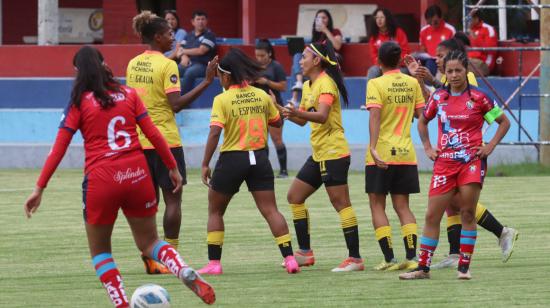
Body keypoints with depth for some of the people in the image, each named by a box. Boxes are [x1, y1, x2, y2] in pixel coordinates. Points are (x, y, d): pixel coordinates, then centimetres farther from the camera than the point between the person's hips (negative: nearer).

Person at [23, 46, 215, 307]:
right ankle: (187, 273, -12)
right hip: (137, 175, 3)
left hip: (101, 180, -3)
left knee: (99, 250, 16)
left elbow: (58, 149, -3)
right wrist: (173, 167, 14)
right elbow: (153, 134, 4)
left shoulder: (79, 102, 1)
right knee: (149, 243, 17)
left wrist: (39, 188, -1)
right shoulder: (128, 94, 8)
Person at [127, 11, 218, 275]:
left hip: (140, 141, 6)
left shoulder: (133, 65, 7)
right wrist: (206, 82, -19)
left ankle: (149, 259, 9)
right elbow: (176, 104, -19)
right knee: (173, 199, 1)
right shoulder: (166, 65, -12)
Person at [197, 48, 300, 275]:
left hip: (232, 159, -4)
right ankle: (289, 258, -9)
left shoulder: (222, 99, -10)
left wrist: (205, 164, -15)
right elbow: (278, 122, 18)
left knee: (215, 211, 13)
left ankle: (214, 263, 9)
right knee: (270, 210, 2)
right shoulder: (262, 96, 5)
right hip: (259, 158, 4)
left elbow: (215, 132, -18)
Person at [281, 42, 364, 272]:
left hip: (334, 152, -10)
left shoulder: (326, 83, -13)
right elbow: (303, 120, 24)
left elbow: (322, 115, -29)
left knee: (341, 203, -11)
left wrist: (299, 113, -44)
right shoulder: (308, 86, 15)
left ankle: (355, 258, -10)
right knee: (295, 196, 10)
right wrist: (282, 110, 14)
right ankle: (305, 253, 14)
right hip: (318, 154, 10)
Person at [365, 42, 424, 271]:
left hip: (381, 155, -4)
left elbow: (375, 116, -20)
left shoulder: (376, 84, -9)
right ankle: (411, 257, -4)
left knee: (377, 205, 5)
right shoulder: (412, 83, 4)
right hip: (406, 154, 4)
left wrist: (373, 147, -28)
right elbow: (420, 113, 11)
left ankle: (389, 259, -5)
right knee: (402, 207, 9)